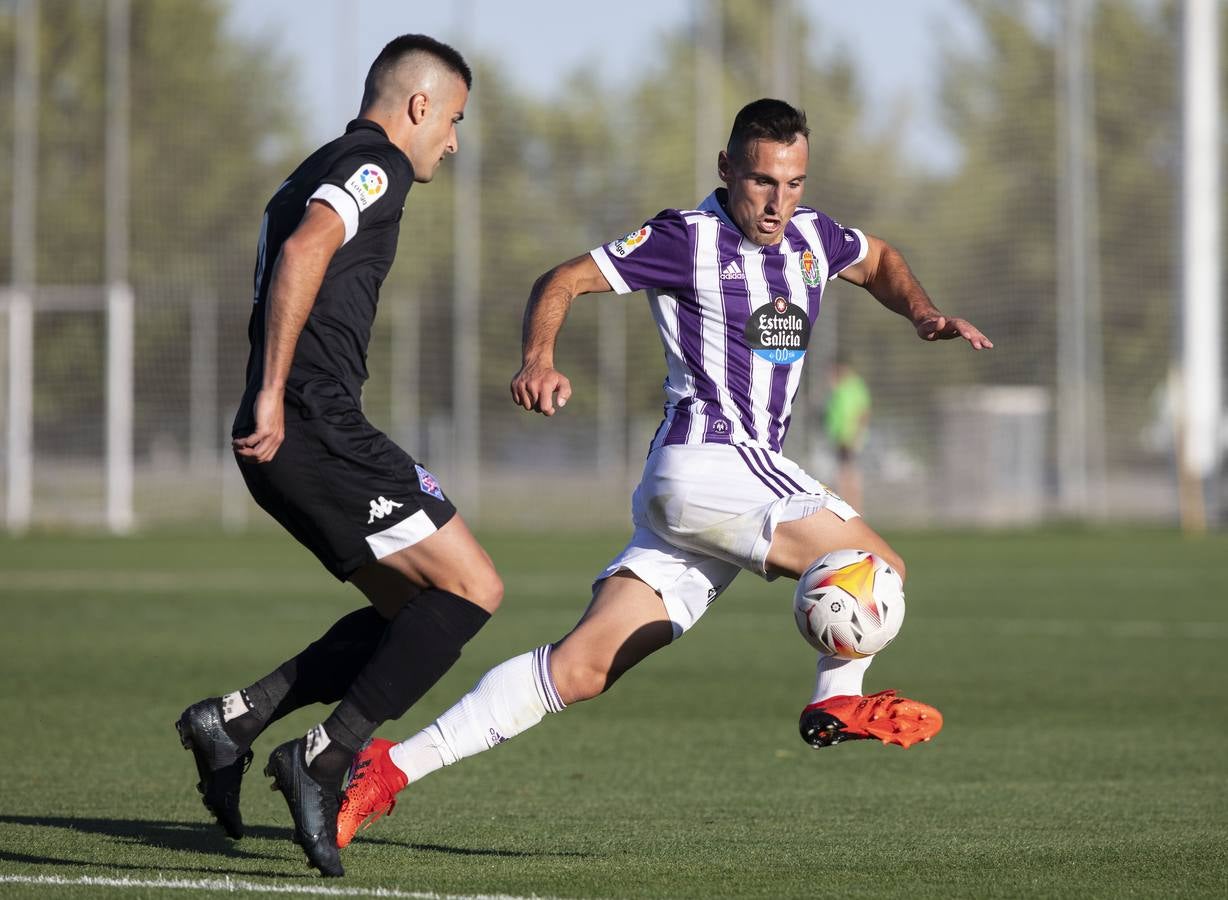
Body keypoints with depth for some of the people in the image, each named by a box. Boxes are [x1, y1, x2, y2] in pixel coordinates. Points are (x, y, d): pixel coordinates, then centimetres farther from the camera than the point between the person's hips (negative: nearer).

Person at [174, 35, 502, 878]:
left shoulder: (314, 174, 26)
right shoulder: (375, 167, -6)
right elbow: (302, 253, -23)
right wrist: (273, 392, -26)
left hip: (285, 438, 10)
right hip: (315, 429, -10)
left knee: (413, 611, 13)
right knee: (473, 588, -9)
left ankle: (234, 718, 5)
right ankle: (325, 757, -14)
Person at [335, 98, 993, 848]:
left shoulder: (810, 237, 16)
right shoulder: (690, 239, -5)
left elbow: (880, 260, 36)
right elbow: (562, 282, -5)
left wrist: (922, 313, 16)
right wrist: (540, 359, -24)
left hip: (750, 471, 7)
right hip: (705, 462, -7)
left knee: (584, 665, -2)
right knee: (877, 567, -15)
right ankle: (837, 702, 10)